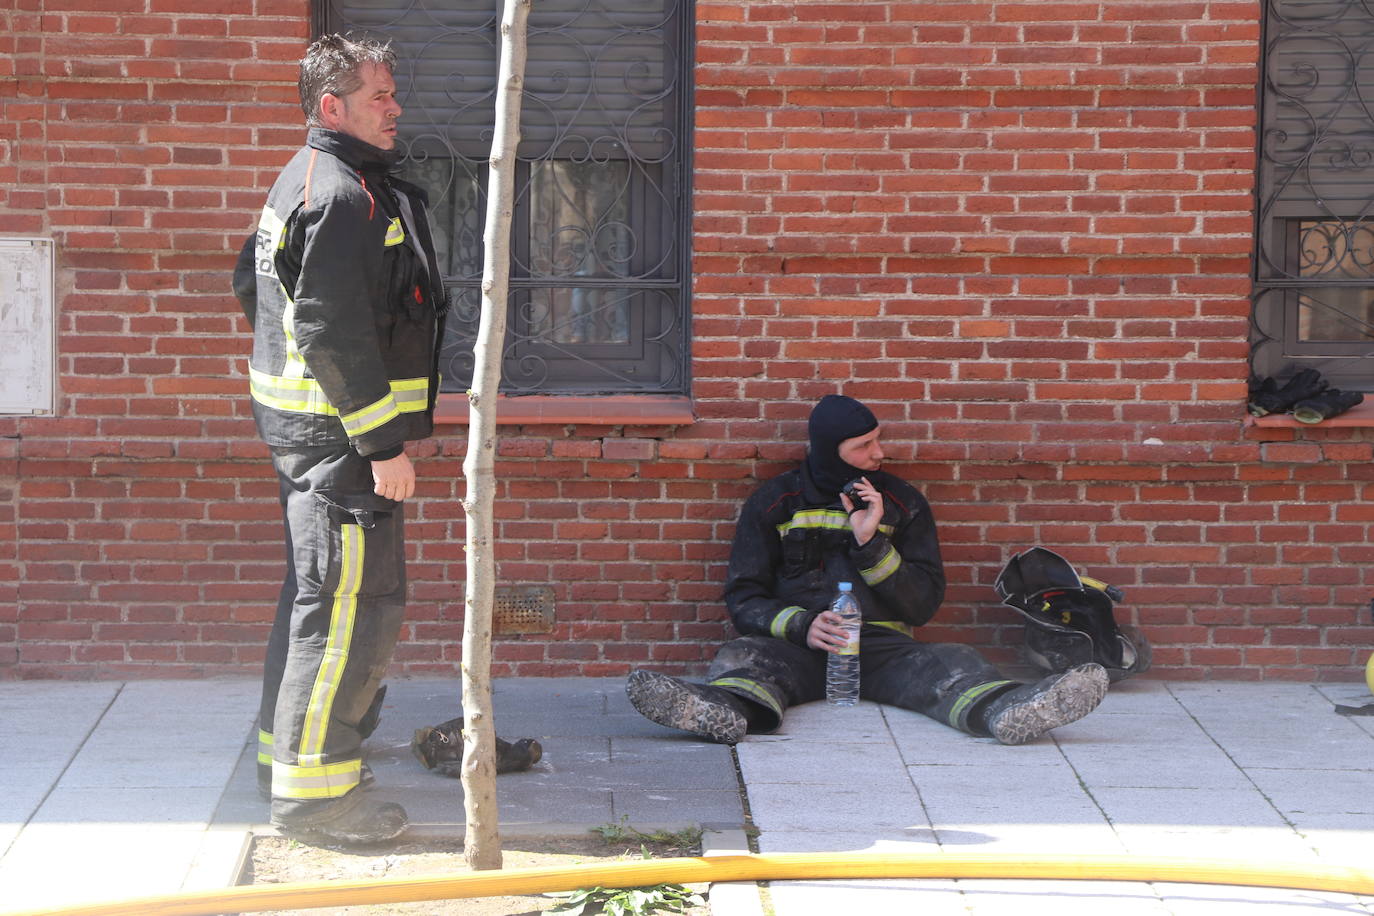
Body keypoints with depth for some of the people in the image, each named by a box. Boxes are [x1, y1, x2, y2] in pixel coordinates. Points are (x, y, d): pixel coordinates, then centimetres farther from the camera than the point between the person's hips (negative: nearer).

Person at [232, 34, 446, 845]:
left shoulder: (302, 184, 15)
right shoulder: (342, 196, -18)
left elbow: (252, 284, 27)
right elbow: (335, 334, -24)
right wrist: (383, 442, -22)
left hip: (305, 424, 11)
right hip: (339, 434, -11)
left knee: (318, 592, 20)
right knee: (352, 603, -9)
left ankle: (288, 750, 31)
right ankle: (314, 790, -6)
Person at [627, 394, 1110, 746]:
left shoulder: (903, 504, 15)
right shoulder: (773, 503, 12)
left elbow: (924, 604, 9)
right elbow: (744, 597, 6)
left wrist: (871, 543, -6)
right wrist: (802, 626, -14)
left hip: (882, 647, 1)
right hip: (796, 645, -1)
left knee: (952, 663, -30)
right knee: (741, 657, -33)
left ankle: (1007, 711, -63)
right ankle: (724, 710, -69)